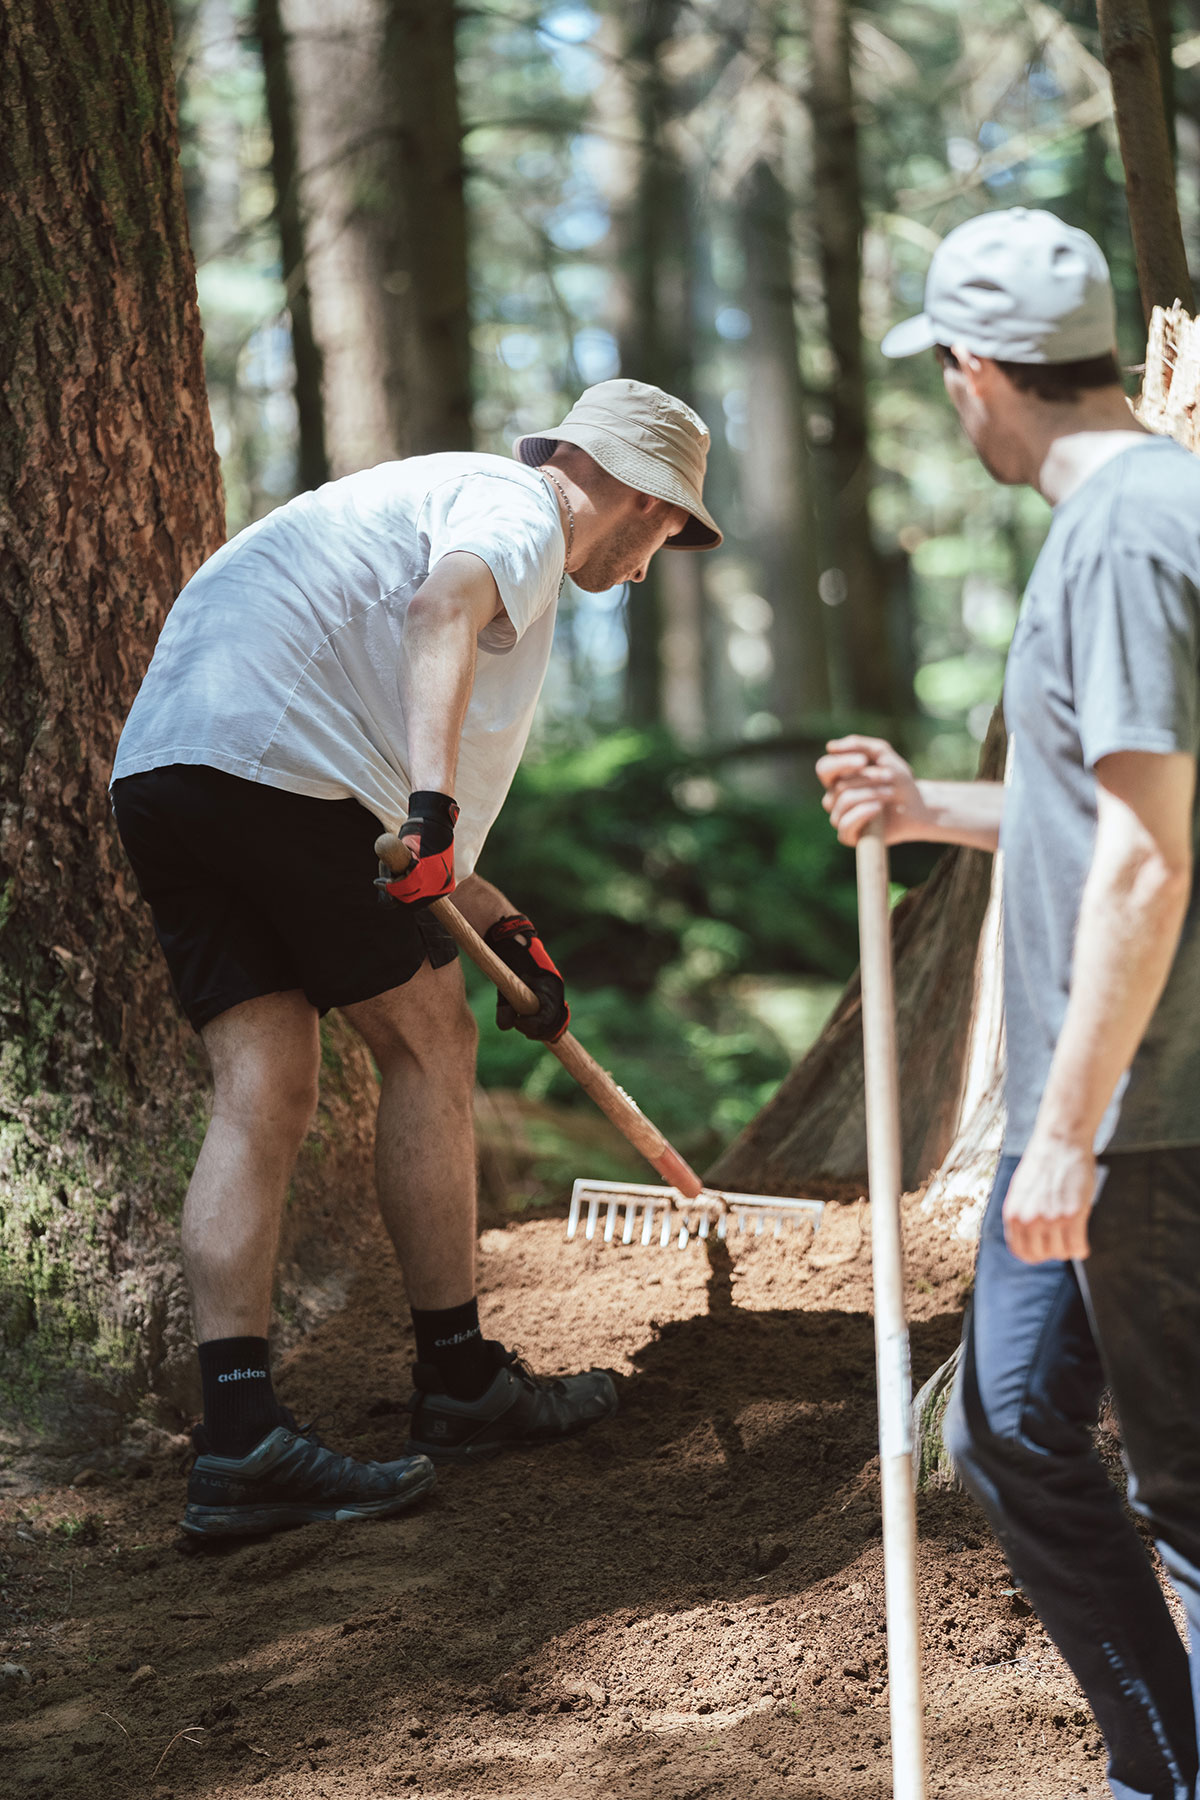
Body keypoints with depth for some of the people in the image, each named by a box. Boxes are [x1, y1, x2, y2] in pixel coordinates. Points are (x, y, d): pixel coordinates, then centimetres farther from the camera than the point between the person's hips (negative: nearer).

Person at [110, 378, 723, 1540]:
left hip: (155, 771, 9)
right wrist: (432, 801, -33)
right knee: (426, 1044, 3)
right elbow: (445, 603, -23)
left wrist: (507, 932, 33)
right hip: (278, 757, -9)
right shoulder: (519, 508, 4)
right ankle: (459, 1381, 13)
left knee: (263, 1087, 4)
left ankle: (237, 1440, -4)